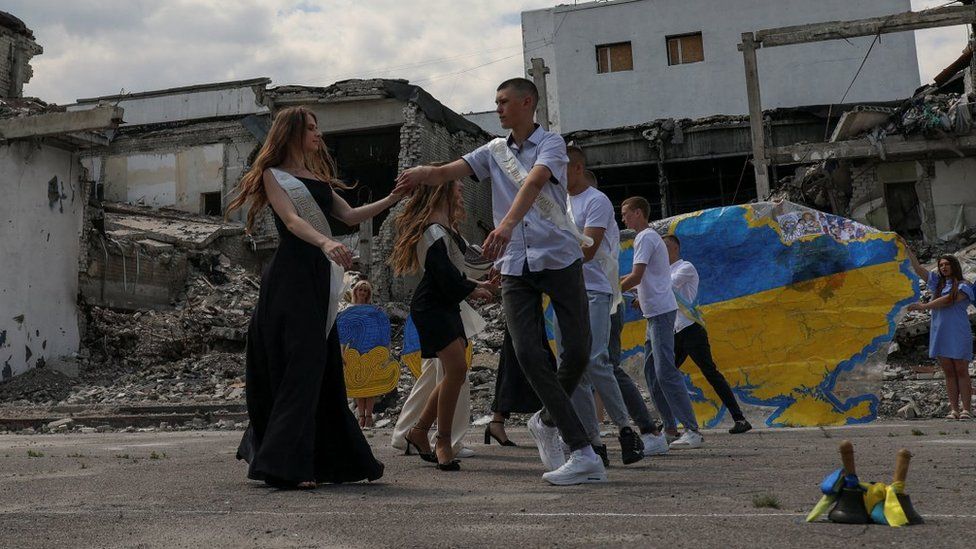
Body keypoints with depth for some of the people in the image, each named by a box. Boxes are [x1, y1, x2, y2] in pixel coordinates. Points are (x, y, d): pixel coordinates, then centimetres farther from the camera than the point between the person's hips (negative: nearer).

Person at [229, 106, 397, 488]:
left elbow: (349, 217, 16)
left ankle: (329, 460, 17)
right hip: (290, 274, -7)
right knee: (299, 365, -14)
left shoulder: (318, 178, 23)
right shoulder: (273, 174, 1)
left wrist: (389, 201, 6)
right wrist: (325, 242, -32)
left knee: (325, 366, 8)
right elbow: (292, 220, -15)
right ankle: (284, 465, -13)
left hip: (320, 277, 7)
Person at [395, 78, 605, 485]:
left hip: (559, 257, -4)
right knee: (528, 353, -11)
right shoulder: (494, 150, 17)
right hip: (515, 265, 4)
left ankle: (548, 421, 22)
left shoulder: (551, 143, -1)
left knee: (578, 350, -7)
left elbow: (534, 182, -20)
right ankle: (583, 454, -7)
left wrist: (506, 225, -38)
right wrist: (427, 172, -20)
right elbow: (451, 171, 5)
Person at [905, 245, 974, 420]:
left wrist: (924, 306, -14)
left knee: (961, 371, -5)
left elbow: (948, 300, -13)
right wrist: (907, 248, 12)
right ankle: (954, 410, 2)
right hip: (939, 333, 5)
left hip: (958, 334, -5)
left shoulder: (964, 286, 1)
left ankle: (966, 409, -5)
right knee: (949, 373, 3)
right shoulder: (937, 282, 16)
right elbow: (918, 268, 16)